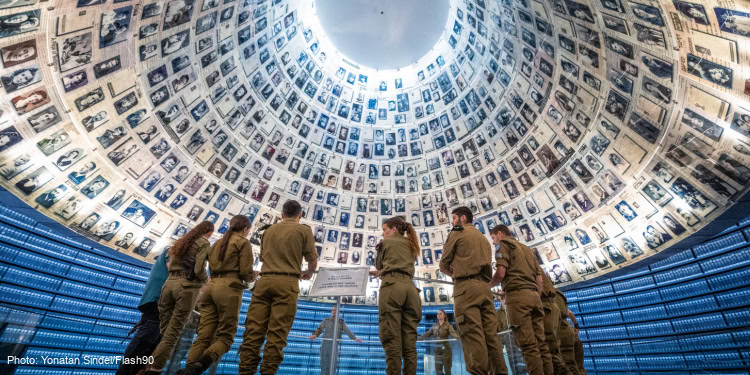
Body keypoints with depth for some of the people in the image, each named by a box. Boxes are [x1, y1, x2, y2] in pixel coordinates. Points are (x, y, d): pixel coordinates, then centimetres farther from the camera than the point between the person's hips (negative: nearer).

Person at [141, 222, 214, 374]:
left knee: (162, 331, 12)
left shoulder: (182, 241, 20)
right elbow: (199, 270, -13)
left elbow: (170, 266, 16)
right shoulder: (204, 243, -4)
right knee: (173, 332, -1)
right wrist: (206, 281, 5)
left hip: (170, 283, 7)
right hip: (187, 287, -7)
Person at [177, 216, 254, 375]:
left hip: (211, 287, 6)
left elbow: (212, 270, 20)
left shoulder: (217, 243, 22)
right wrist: (253, 276, 14)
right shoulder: (243, 242, 1)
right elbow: (246, 272, -7)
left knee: (203, 335, 4)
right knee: (225, 336, -1)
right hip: (229, 288, -6)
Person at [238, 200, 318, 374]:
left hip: (264, 281, 4)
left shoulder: (269, 231, 17)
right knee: (277, 333, -2)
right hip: (287, 283, -4)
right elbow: (313, 260, 3)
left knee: (254, 329, 4)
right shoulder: (304, 230, 4)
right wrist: (308, 273, 25)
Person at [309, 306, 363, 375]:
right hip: (325, 343, 1)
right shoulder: (326, 320, 9)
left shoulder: (341, 322, 8)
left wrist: (355, 338, -13)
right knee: (324, 362, 1)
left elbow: (347, 331, 0)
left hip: (334, 344, -1)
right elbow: (319, 329, -5)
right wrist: (315, 335, -26)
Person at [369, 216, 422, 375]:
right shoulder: (411, 246, 26)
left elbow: (379, 265, 22)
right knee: (409, 342, 4)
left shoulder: (386, 242, 12)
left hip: (392, 286, -5)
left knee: (391, 339, -8)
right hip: (410, 287, 6)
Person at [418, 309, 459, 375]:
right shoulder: (434, 326, 11)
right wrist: (418, 338, 13)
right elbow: (427, 334, 15)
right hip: (437, 350, 4)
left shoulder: (448, 325, -2)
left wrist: (457, 337, -40)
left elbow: (453, 333, -19)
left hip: (446, 350, -4)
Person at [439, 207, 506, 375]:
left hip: (467, 287, -7)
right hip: (485, 287, 7)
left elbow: (443, 266, 4)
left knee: (472, 334, -12)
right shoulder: (483, 238, 27)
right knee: (491, 334, 4)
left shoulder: (457, 233, 5)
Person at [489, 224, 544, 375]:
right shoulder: (527, 249, 27)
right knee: (540, 342, 7)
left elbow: (500, 273, -10)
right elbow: (539, 279, 21)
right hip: (534, 295, 8)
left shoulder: (503, 244, 4)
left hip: (517, 295, -8)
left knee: (528, 344, -8)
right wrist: (537, 299, 23)